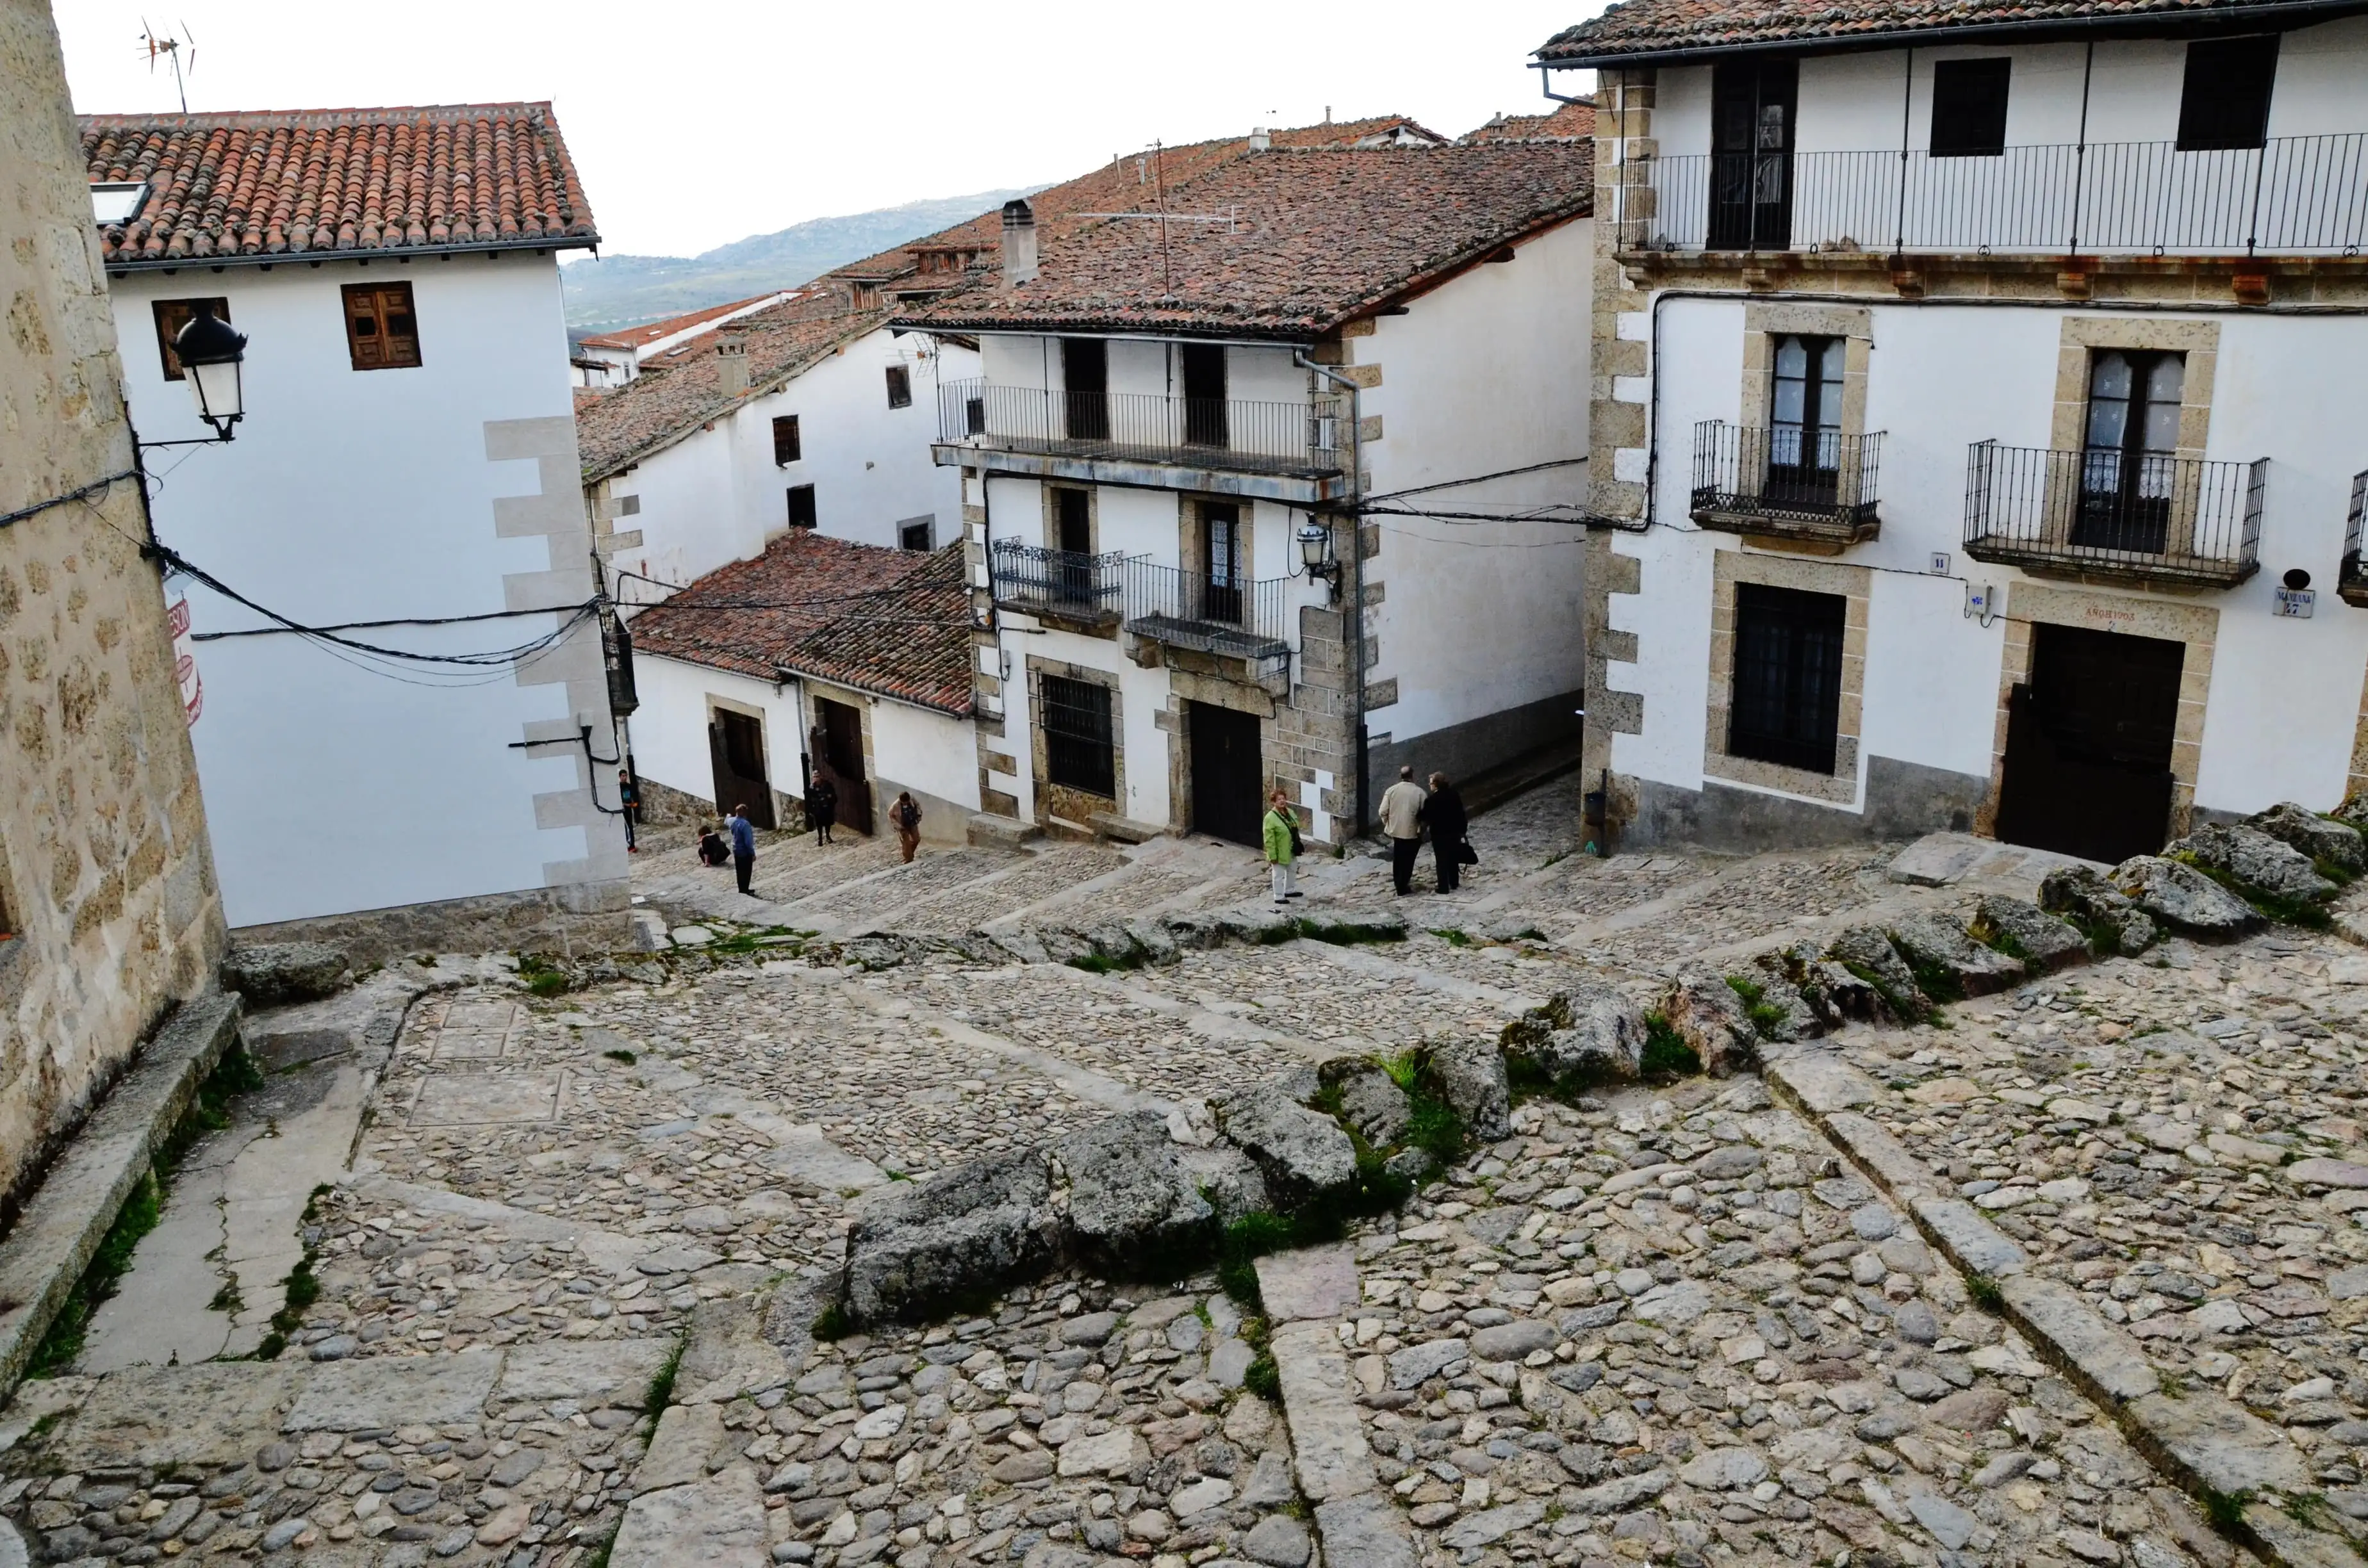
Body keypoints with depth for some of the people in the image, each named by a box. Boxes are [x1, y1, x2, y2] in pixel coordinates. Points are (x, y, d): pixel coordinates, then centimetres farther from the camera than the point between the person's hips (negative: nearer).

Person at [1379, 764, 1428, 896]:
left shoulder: (1391, 790, -5)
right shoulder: (1419, 792, -9)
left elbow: (1383, 812, -5)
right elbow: (1424, 814, -8)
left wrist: (1388, 824, 12)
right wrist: (1422, 830, 6)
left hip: (1395, 831, 2)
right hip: (1412, 832, -2)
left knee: (1397, 861, 16)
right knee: (1408, 861, 9)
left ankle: (1400, 887, 24)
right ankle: (1403, 888, 11)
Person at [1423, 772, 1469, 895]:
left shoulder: (1432, 800, -21)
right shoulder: (1454, 794, -2)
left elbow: (1426, 817, -15)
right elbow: (1461, 812, 4)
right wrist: (1462, 828, 12)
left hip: (1440, 834, -6)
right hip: (1455, 831, 6)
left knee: (1442, 861, 3)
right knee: (1453, 859, 19)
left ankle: (1444, 887, 6)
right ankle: (1454, 883, 30)